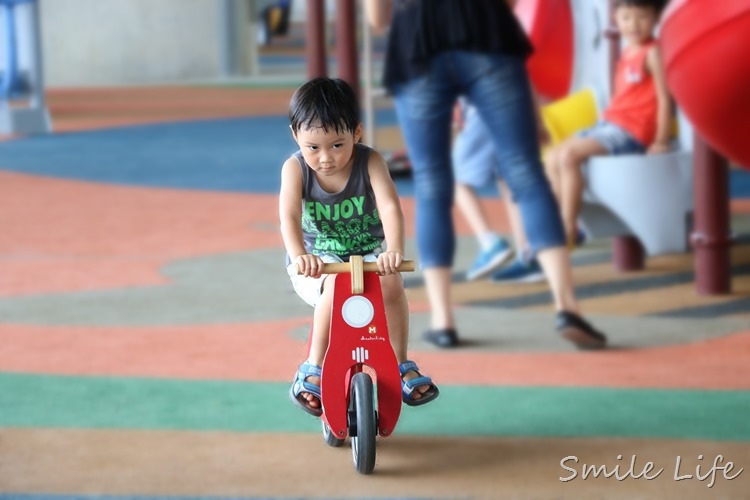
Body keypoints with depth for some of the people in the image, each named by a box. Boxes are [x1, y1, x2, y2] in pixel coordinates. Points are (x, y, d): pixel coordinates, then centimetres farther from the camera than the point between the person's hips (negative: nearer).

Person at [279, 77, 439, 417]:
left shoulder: (370, 163, -13)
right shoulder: (295, 169, -12)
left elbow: (389, 207, -26)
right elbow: (289, 217, -25)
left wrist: (394, 251, -45)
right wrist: (299, 256, -46)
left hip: (367, 253, 1)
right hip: (317, 262, -1)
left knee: (391, 283, -29)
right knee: (336, 286, -33)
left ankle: (400, 367, -12)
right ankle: (313, 371, -19)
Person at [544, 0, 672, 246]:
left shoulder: (652, 52, -9)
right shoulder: (628, 51, 15)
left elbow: (664, 98, -13)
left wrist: (661, 141, -16)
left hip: (631, 132, -9)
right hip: (608, 124, 9)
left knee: (569, 155, -22)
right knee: (553, 158, 5)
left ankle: (568, 229, -15)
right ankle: (569, 225, 5)